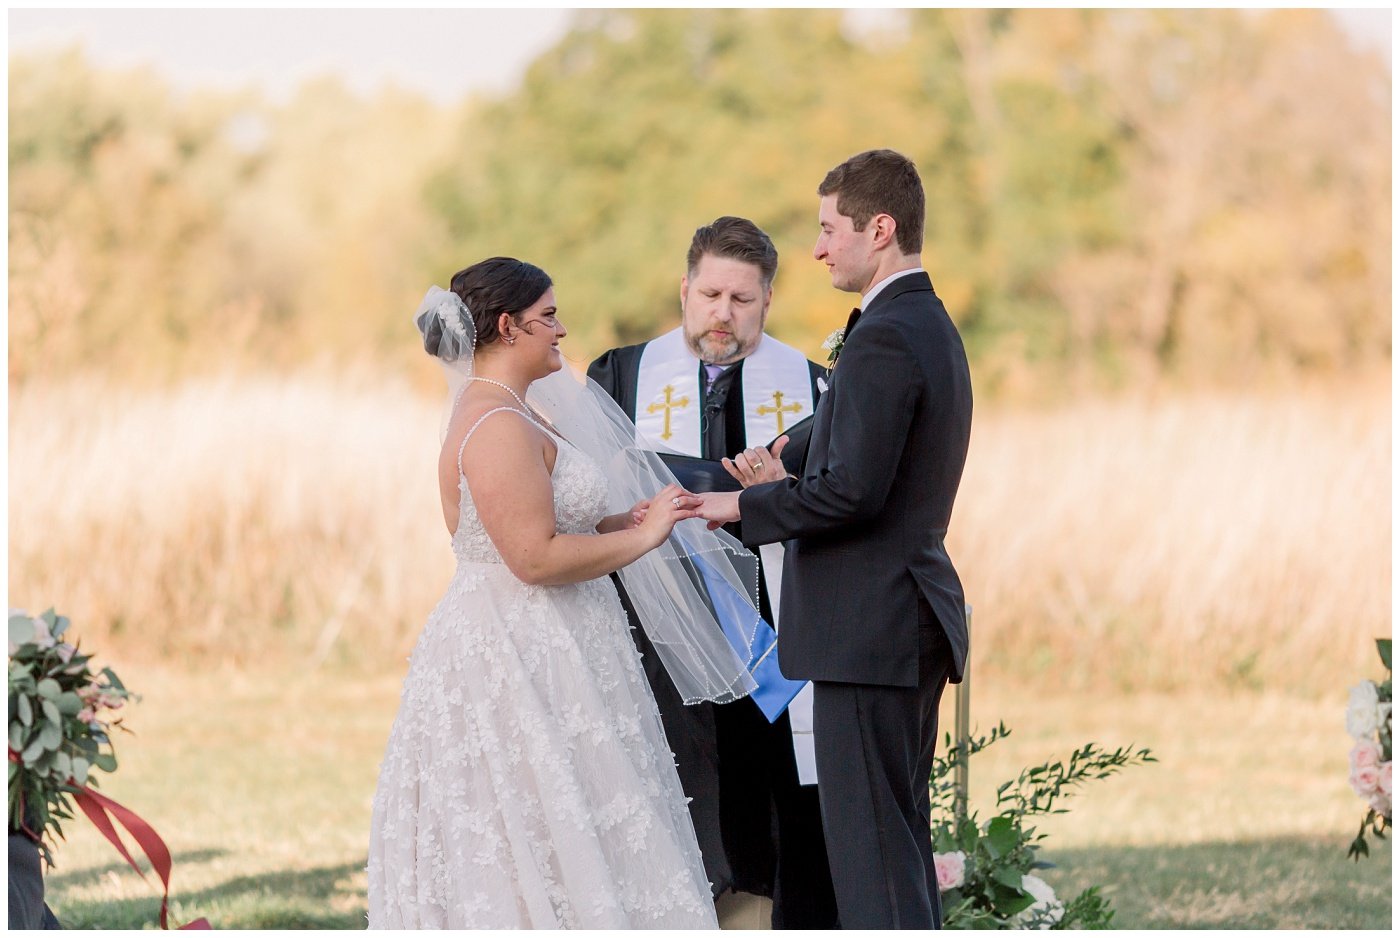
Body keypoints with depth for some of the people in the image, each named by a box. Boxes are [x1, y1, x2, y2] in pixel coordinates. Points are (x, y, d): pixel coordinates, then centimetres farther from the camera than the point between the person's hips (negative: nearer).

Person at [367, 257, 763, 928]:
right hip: (519, 666, -11)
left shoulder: (504, 412, 15)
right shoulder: (498, 426, -18)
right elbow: (536, 558, -23)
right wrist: (641, 538, -14)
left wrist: (618, 522, 12)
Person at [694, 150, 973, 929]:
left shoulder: (884, 339, -16)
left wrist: (745, 505, -10)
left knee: (870, 843, -8)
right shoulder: (933, 328, 17)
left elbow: (853, 491, -23)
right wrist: (786, 489, 12)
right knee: (903, 840, 14)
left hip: (869, 629, -10)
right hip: (919, 622, 11)